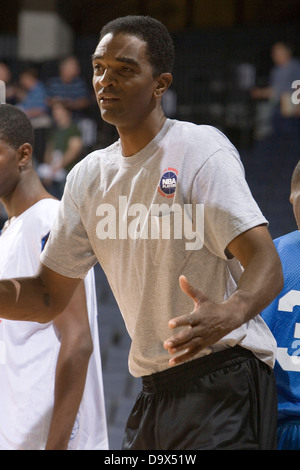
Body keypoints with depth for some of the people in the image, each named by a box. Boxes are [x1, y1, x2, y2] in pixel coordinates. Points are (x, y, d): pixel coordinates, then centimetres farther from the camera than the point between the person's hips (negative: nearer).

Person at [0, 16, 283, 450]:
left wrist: (227, 314, -40)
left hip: (223, 380, -6)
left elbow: (266, 265, -19)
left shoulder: (201, 151, -10)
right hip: (154, 393, 7)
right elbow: (48, 296, 15)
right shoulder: (88, 176, 11)